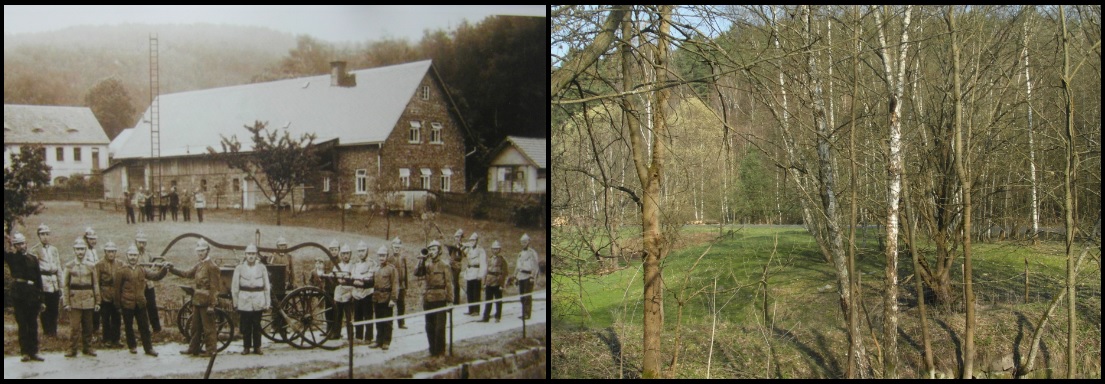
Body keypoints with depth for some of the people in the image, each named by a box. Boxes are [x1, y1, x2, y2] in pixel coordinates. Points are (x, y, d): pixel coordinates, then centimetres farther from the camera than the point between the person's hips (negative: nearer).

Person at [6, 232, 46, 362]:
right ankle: (25, 352, 4)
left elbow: (39, 279, 10)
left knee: (33, 325, 5)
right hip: (18, 295, -2)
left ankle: (34, 352, 10)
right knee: (22, 324, 0)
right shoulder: (11, 257, 7)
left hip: (32, 295, 2)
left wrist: (41, 299, 7)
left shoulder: (33, 259, 9)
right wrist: (5, 239, -16)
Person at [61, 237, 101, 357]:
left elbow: (96, 285, 8)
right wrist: (66, 302, -7)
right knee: (74, 327, -6)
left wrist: (97, 301, 4)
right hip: (74, 301, -2)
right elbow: (65, 286, 0)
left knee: (88, 327, 7)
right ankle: (72, 349, 2)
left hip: (88, 301, 2)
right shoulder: (69, 266, 1)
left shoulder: (91, 266, 7)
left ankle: (87, 348, 17)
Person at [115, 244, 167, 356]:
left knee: (144, 326, 5)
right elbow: (118, 288, -1)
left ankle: (148, 348, 10)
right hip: (127, 304, -3)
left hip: (140, 303, 3)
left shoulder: (142, 270, 7)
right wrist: (118, 304, 1)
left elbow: (156, 276, 1)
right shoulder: (121, 271, -4)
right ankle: (132, 346, 25)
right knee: (129, 326, 10)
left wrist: (164, 269, -19)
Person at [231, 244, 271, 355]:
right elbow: (234, 287, 6)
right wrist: (235, 303, 3)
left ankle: (257, 347, 9)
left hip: (258, 301, 0)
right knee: (245, 325, 1)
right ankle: (246, 347, 10)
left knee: (257, 325, 2)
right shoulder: (239, 268, 5)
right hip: (244, 301, 0)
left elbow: (267, 286, 8)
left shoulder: (262, 268, 7)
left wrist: (267, 302, 4)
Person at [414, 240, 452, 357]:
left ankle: (440, 350, 4)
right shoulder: (426, 264, 9)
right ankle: (432, 349, 21)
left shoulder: (444, 265, -1)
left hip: (440, 299, -4)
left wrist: (449, 299, -8)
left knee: (440, 326, -4)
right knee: (429, 326, 10)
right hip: (428, 299, 5)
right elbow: (417, 273, -8)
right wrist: (422, 260, -17)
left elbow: (449, 283, -3)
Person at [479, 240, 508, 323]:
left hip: (497, 283, -4)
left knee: (498, 301, 4)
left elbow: (504, 273, -5)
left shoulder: (502, 260, -2)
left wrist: (502, 284, -11)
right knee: (488, 301, 6)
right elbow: (486, 271, 13)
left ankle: (497, 317, 11)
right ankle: (486, 317, 8)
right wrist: (484, 283, 9)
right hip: (489, 283, 4)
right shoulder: (489, 259, 11)